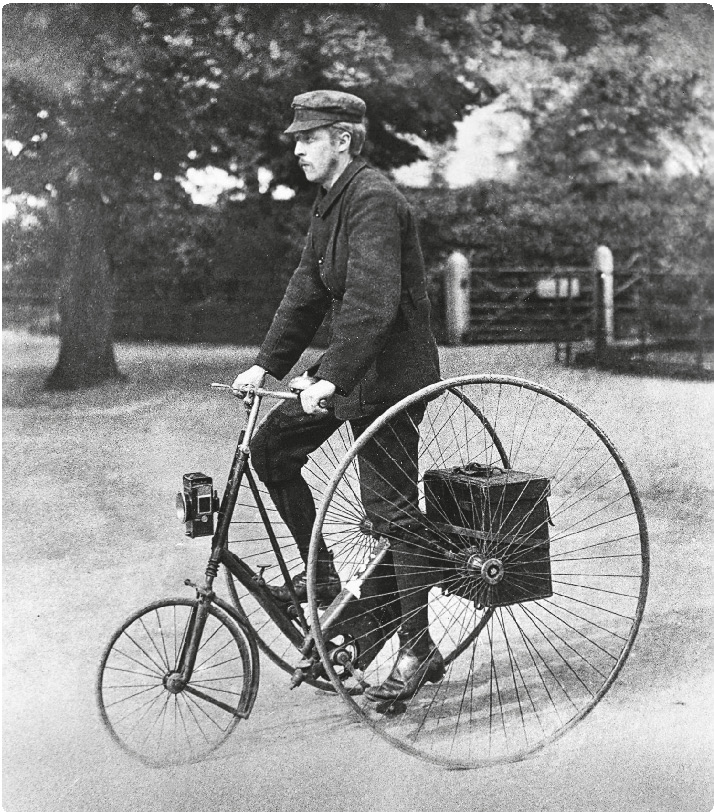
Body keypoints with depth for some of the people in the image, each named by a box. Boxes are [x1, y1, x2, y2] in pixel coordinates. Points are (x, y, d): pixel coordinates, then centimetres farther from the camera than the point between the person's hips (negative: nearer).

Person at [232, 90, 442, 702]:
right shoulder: (329, 203, 14)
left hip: (388, 372, -10)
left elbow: (373, 299, -27)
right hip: (350, 365, 10)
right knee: (271, 445, 9)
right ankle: (321, 576, 19)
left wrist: (331, 377, -31)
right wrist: (266, 365, 10)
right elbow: (307, 291, 16)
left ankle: (417, 650, 2)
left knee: (393, 509, -7)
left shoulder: (373, 199, -18)